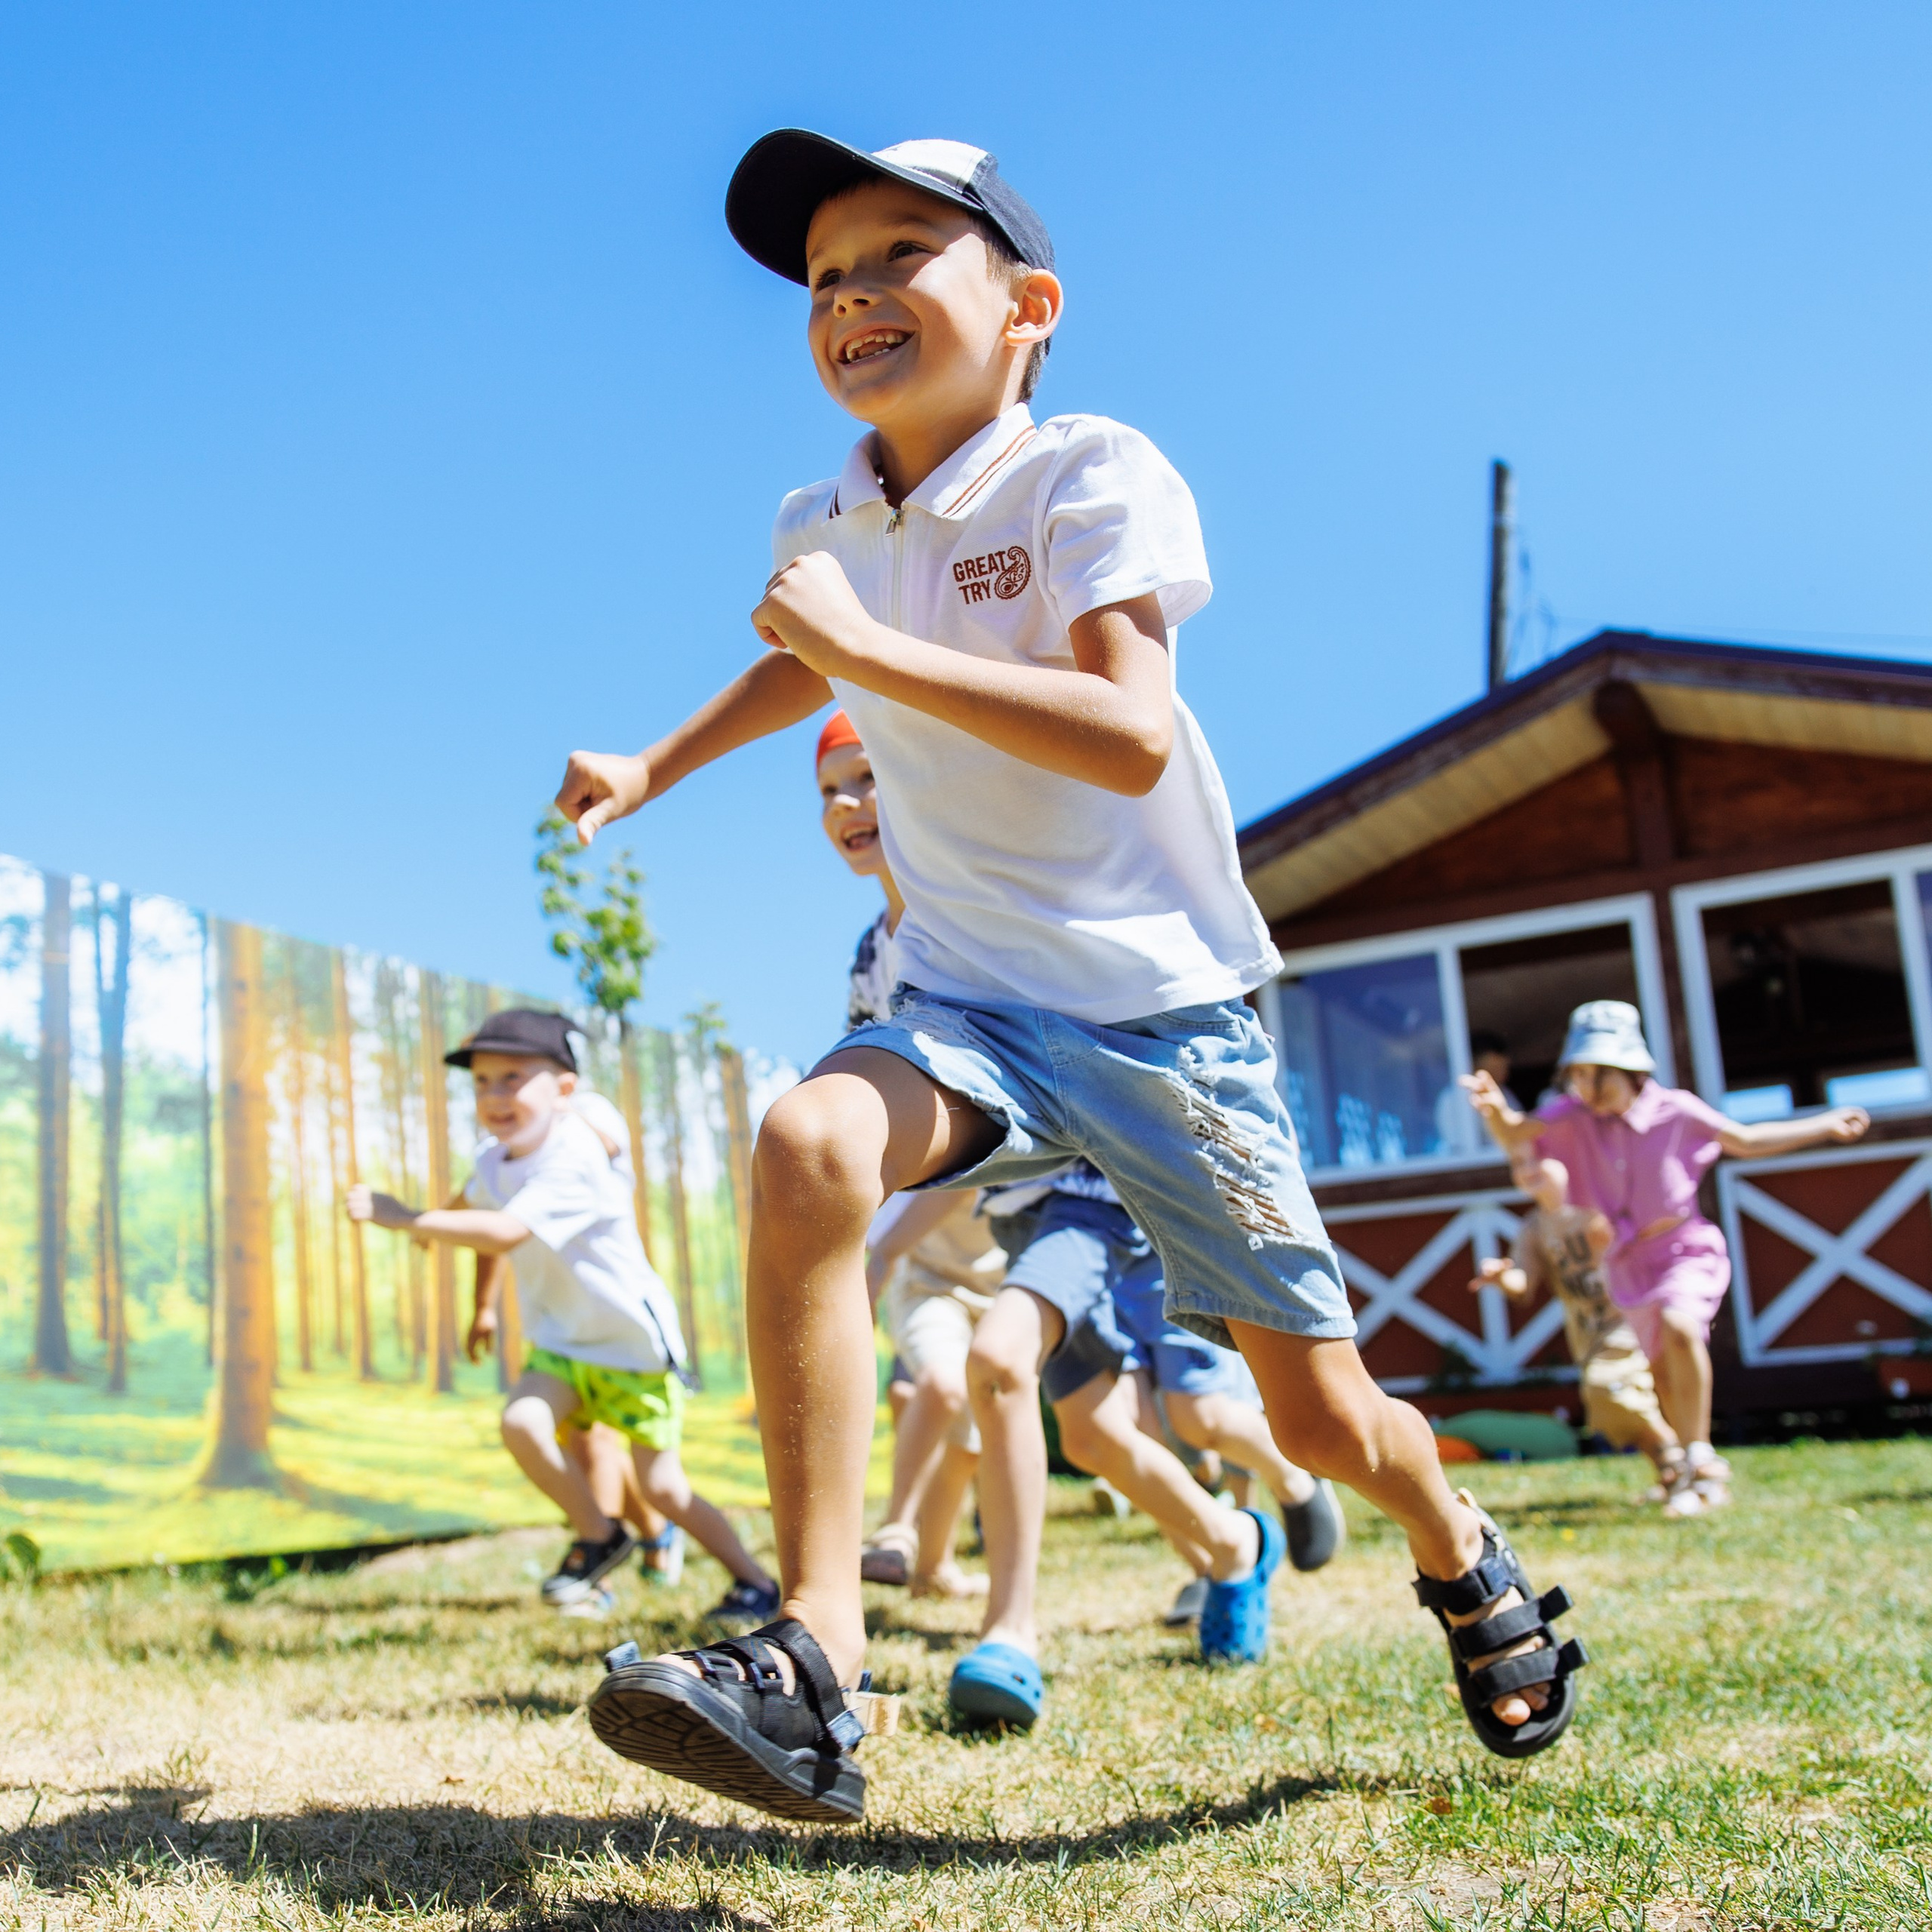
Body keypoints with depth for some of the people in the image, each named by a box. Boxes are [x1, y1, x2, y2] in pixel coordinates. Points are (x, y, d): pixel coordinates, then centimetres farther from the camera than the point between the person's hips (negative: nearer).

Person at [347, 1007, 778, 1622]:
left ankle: (754, 1582, 19)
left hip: (633, 1341, -7)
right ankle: (599, 1536, 2)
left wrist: (405, 1218, -40)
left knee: (663, 1488, -3)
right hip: (560, 1341, 7)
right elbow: (474, 1200, 24)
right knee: (521, 1423, -21)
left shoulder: (576, 1162, -28)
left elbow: (504, 1233, -42)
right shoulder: (494, 1161, -2)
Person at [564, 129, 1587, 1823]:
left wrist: (870, 646, -28)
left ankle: (1465, 1560, 39)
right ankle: (814, 1670, -28)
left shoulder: (1092, 474, -12)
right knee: (808, 1147, -31)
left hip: (1164, 1005, -3)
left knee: (1325, 1419, 2)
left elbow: (1134, 737, -29)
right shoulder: (823, 529, 6)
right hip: (970, 1006, 4)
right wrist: (656, 765, 23)